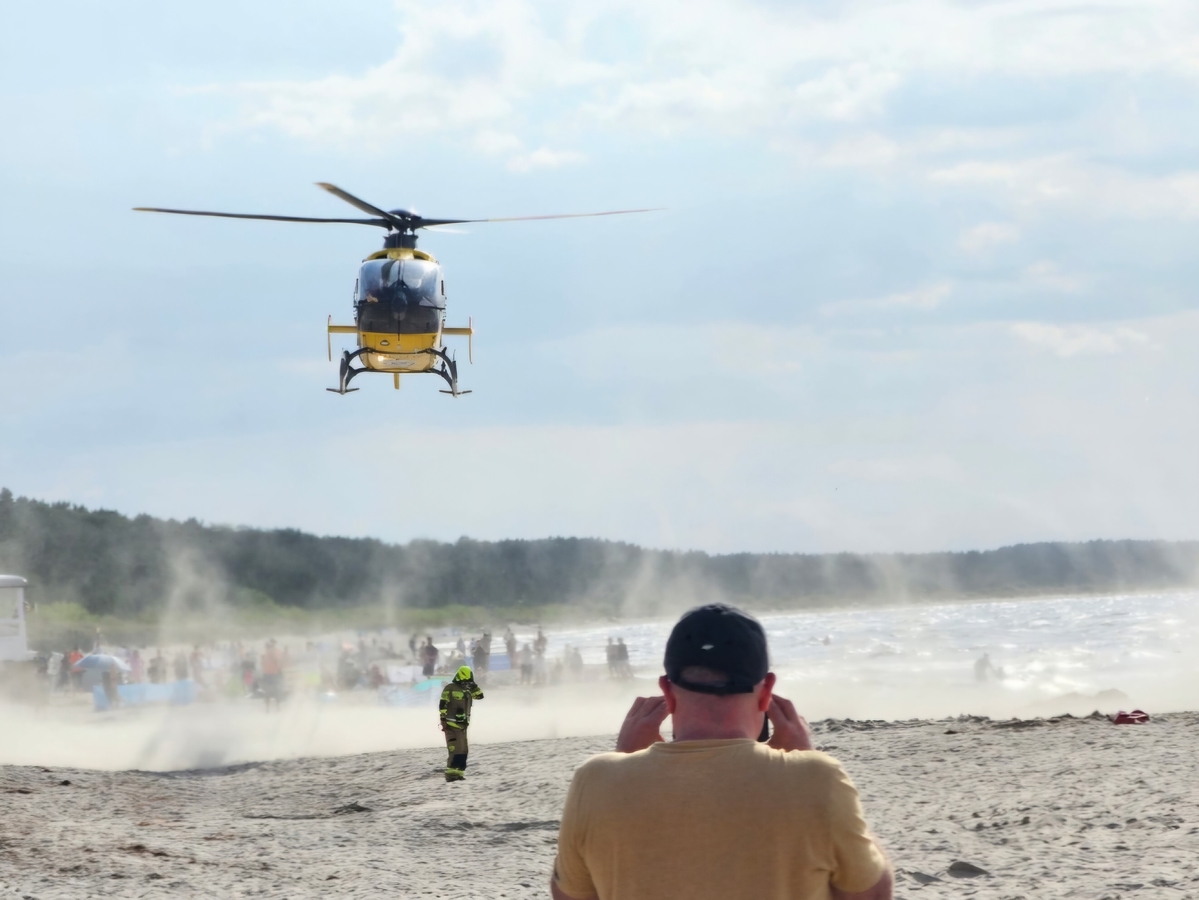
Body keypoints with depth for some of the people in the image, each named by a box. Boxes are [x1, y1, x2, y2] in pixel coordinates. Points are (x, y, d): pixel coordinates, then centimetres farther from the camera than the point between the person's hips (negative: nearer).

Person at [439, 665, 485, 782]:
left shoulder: (468, 690, 17)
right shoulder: (450, 688, -7)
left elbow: (480, 695, 13)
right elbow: (443, 705, -10)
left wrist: (473, 685, 3)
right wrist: (443, 720, -16)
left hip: (463, 725, 8)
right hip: (451, 724, -8)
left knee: (463, 750, 7)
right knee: (455, 748, -16)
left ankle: (459, 772, 11)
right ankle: (451, 772, -17)